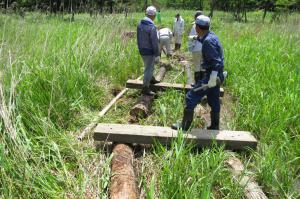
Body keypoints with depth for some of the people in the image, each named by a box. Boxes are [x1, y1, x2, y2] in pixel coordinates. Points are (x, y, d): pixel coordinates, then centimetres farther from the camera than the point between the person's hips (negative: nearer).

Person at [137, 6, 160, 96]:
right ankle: (145, 88, 8)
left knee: (149, 66, 26)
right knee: (148, 69, 2)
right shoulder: (152, 27, -24)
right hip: (149, 52, -8)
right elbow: (154, 42, -22)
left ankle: (151, 79, 46)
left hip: (142, 50, 8)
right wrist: (157, 55, -15)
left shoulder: (140, 24, 1)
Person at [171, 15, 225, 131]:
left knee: (191, 97, -4)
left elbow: (216, 62, -25)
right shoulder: (211, 36, 8)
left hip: (212, 75, -10)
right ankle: (214, 126, 31)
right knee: (214, 101, 18)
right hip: (216, 75, 10)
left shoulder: (208, 41, -22)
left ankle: (184, 126, 4)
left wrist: (212, 79, -26)